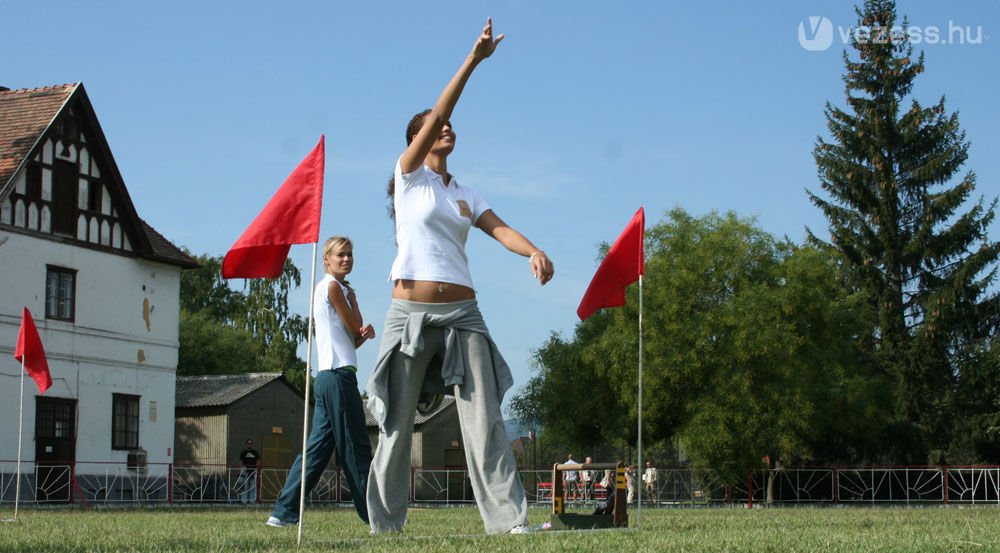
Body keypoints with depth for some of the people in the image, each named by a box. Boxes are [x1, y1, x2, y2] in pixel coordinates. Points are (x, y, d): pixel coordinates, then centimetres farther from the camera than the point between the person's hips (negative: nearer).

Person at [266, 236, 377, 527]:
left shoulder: (327, 288, 22)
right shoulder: (333, 287, -7)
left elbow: (352, 339, 18)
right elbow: (355, 326, -6)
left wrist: (365, 333, -3)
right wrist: (353, 300, 9)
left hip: (327, 376, 9)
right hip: (339, 375, -9)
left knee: (318, 446, 7)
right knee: (356, 447, -4)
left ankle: (284, 511, 4)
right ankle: (373, 512, 0)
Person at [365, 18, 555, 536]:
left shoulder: (465, 194, 17)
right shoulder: (408, 176, 5)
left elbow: (498, 228, 0)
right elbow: (435, 116, -7)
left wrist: (533, 250, -22)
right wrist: (472, 60, -12)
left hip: (462, 314, 4)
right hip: (411, 313, -4)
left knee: (485, 420, -6)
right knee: (398, 424, 1)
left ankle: (510, 519, -11)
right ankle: (385, 526, 11)